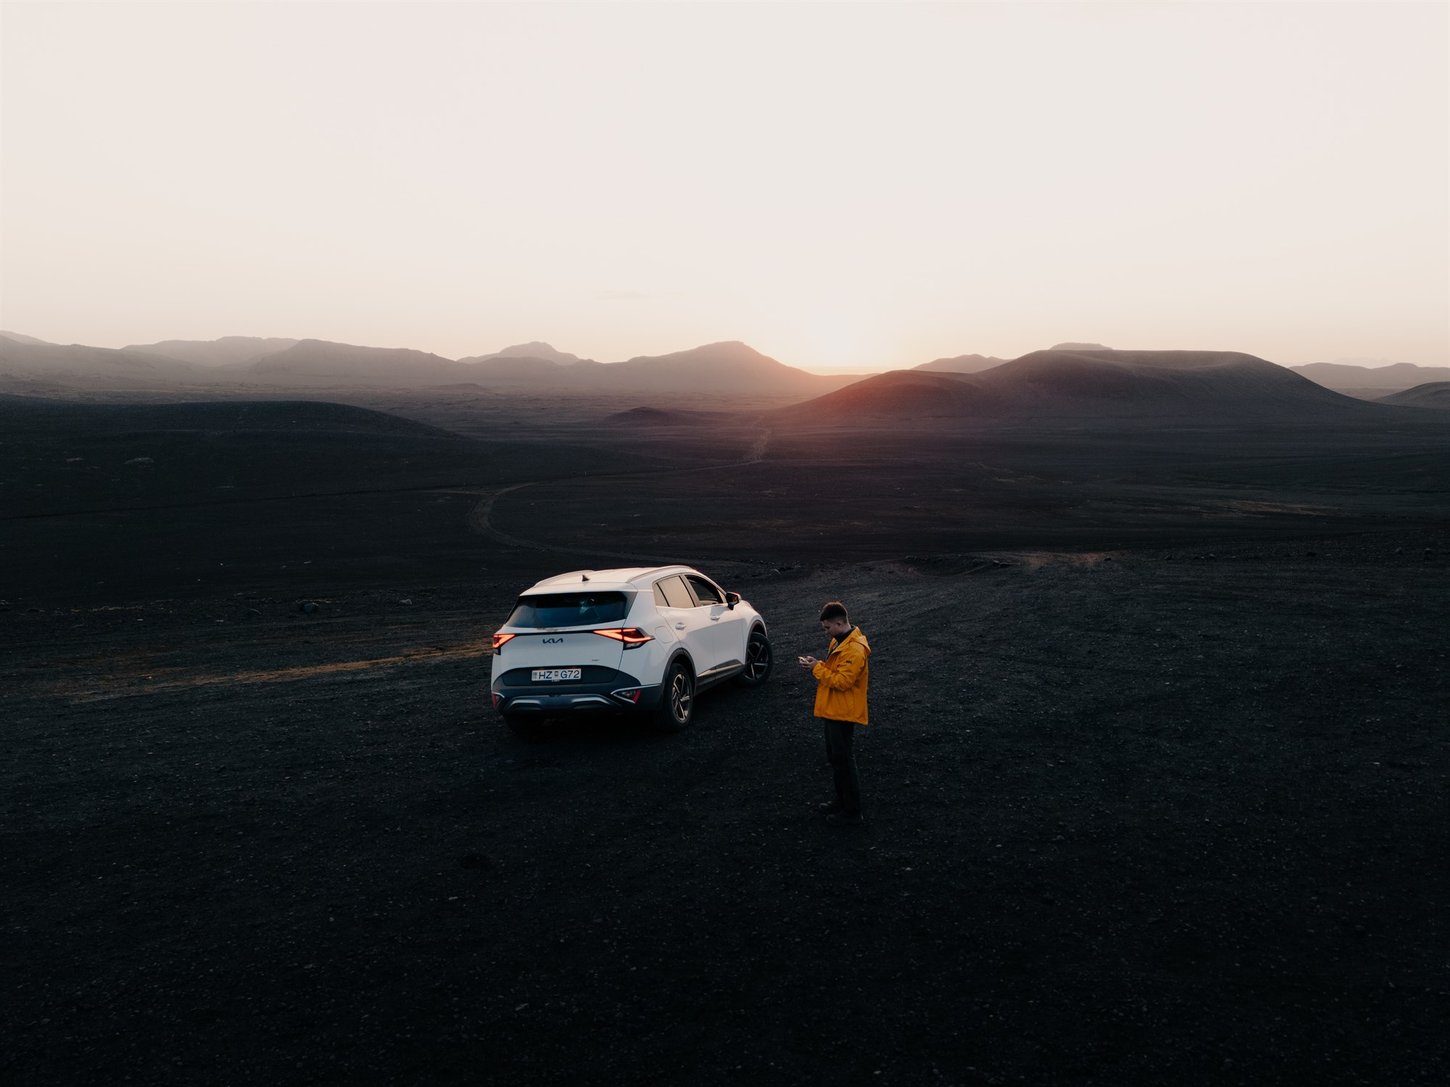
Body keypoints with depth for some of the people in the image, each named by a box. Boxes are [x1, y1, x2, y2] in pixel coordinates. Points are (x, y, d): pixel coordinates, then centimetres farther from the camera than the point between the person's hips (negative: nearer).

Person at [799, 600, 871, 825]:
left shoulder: (854, 650, -23)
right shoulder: (839, 642, 9)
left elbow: (842, 681, -26)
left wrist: (817, 668, -18)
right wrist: (818, 666, 0)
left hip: (843, 714, -10)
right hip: (832, 711, 10)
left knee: (844, 761, -3)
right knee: (834, 758, 19)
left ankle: (852, 812, 6)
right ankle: (842, 801, 32)